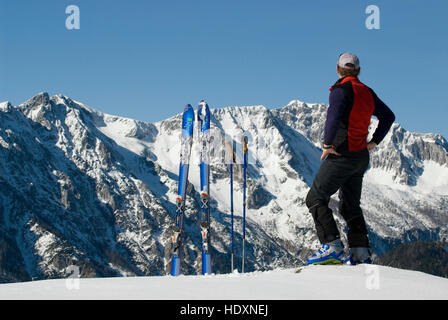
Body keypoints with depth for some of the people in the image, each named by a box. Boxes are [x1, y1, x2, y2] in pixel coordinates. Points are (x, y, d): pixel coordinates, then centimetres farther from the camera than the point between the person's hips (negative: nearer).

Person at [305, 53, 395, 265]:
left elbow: (333, 116, -29)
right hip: (362, 158, 8)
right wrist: (374, 142, 20)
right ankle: (360, 252, 9)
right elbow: (388, 116, 21)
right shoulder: (367, 92, 11)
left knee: (315, 198, -2)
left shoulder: (341, 90, -12)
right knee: (350, 205, 16)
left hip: (342, 155, -8)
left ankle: (332, 247, -11)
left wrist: (327, 144, -20)